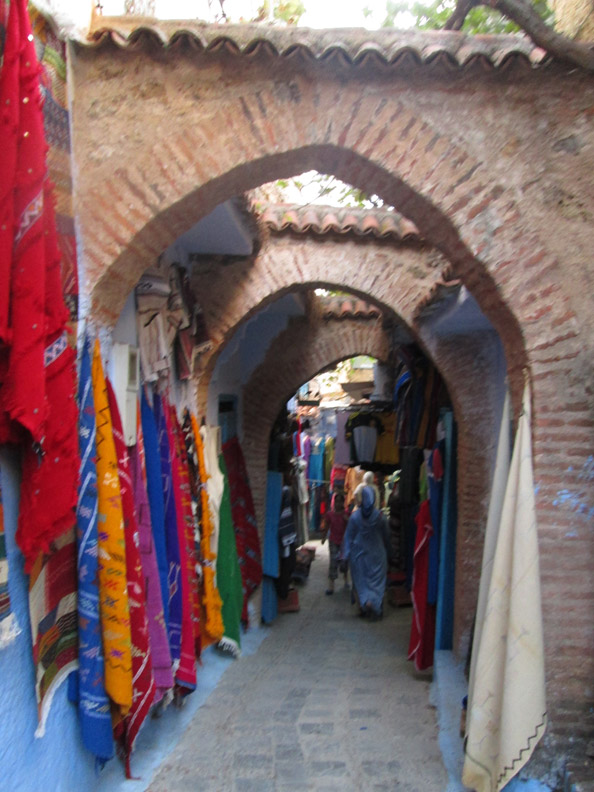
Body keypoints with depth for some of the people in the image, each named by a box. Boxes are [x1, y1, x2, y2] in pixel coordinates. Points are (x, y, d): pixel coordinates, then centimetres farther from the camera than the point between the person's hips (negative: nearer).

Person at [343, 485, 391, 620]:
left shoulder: (354, 516, -9)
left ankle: (365, 601, -10)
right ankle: (376, 604, -6)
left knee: (361, 580, 9)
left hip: (359, 554, 0)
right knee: (377, 580, 8)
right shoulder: (380, 516, -7)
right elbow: (386, 537, 5)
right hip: (377, 554, 0)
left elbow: (348, 537, -5)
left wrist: (346, 555, 1)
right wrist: (387, 552, 19)